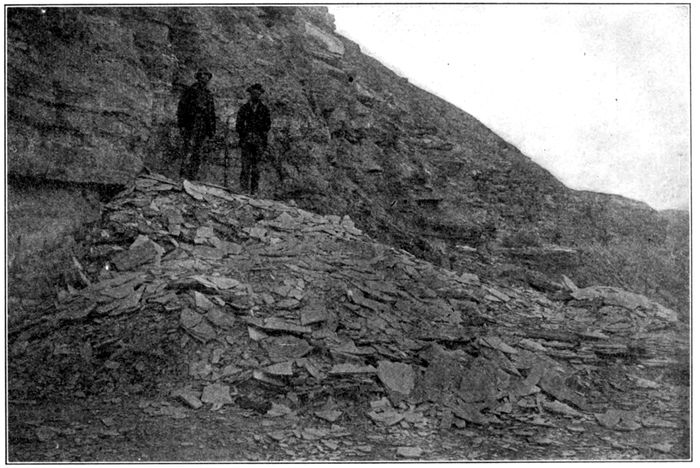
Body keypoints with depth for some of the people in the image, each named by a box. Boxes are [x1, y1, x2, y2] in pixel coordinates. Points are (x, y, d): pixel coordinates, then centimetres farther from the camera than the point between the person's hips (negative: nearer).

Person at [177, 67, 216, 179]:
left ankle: (192, 178, 8)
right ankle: (183, 178, -13)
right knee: (188, 153, -13)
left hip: (202, 130, 6)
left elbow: (211, 113, 22)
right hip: (191, 127, -6)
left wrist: (211, 130, 14)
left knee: (198, 156, 4)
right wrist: (182, 125, -10)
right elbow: (181, 107, -2)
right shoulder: (190, 91, 2)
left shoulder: (209, 94, 19)